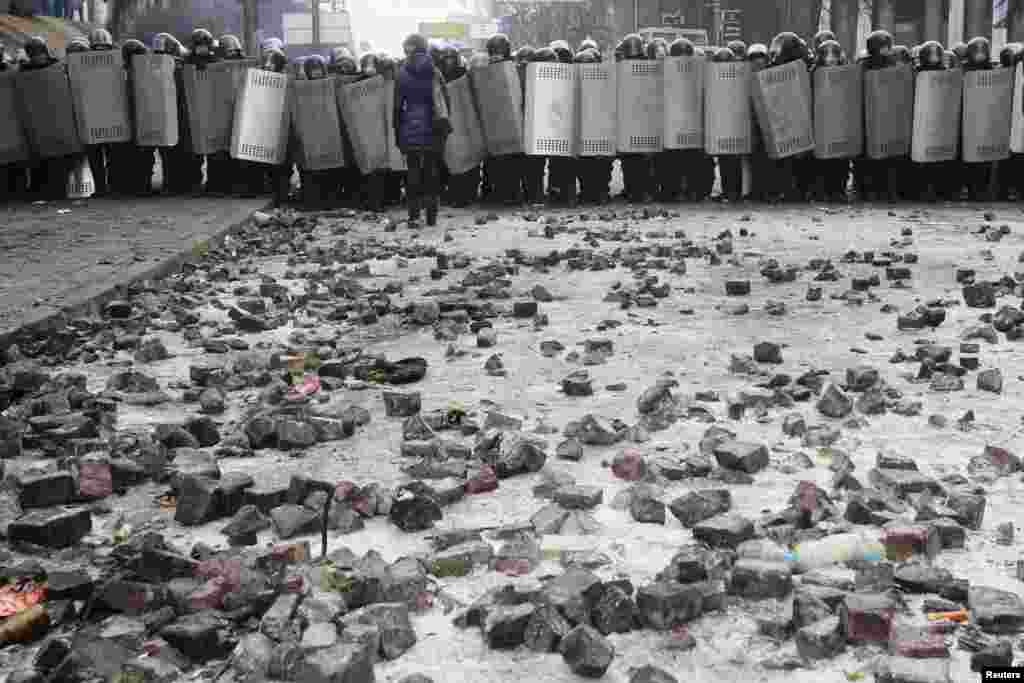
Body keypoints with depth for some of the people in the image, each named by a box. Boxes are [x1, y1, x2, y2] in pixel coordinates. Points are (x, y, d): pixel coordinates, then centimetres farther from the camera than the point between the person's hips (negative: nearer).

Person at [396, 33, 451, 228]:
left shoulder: (402, 74, -2)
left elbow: (397, 106, -1)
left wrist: (397, 132, 4)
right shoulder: (434, 72, 2)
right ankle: (432, 215, 9)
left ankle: (414, 215, -1)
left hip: (410, 129, -1)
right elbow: (445, 102, 3)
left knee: (413, 171, 4)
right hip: (432, 131, 1)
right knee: (432, 171, 8)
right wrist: (445, 126, 11)